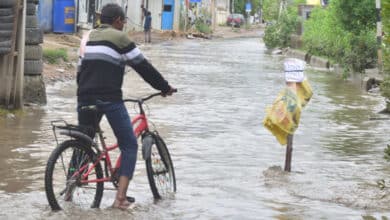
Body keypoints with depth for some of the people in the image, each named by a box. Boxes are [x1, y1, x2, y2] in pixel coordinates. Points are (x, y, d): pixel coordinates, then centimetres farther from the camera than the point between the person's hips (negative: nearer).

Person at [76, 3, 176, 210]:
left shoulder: (88, 37, 18)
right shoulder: (118, 38, -2)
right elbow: (143, 67, 0)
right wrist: (165, 87, 9)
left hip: (85, 99, 6)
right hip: (110, 99, -6)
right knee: (129, 146, 3)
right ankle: (120, 197, -8)